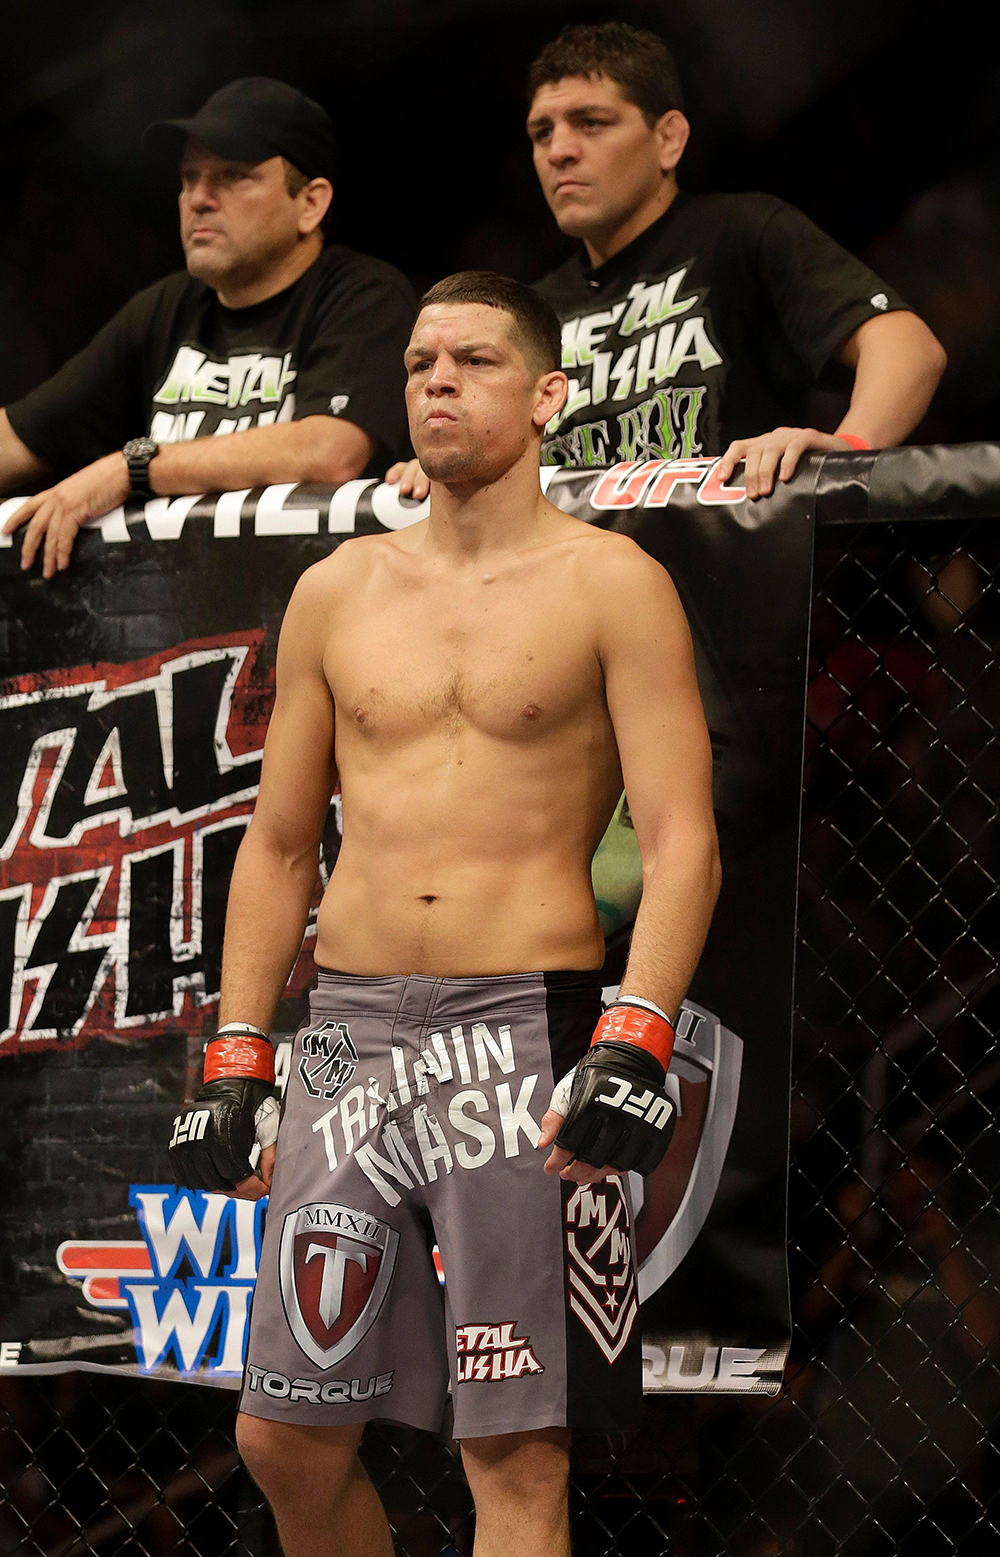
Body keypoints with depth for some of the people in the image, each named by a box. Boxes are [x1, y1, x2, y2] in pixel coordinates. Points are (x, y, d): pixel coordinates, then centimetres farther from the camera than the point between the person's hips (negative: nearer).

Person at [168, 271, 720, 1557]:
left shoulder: (609, 584, 0)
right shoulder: (337, 592, 14)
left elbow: (682, 846, -6)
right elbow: (278, 845, 18)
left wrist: (633, 1051, -18)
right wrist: (235, 1067, 10)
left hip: (525, 1029, -5)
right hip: (352, 1027, 5)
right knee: (284, 1436, 5)